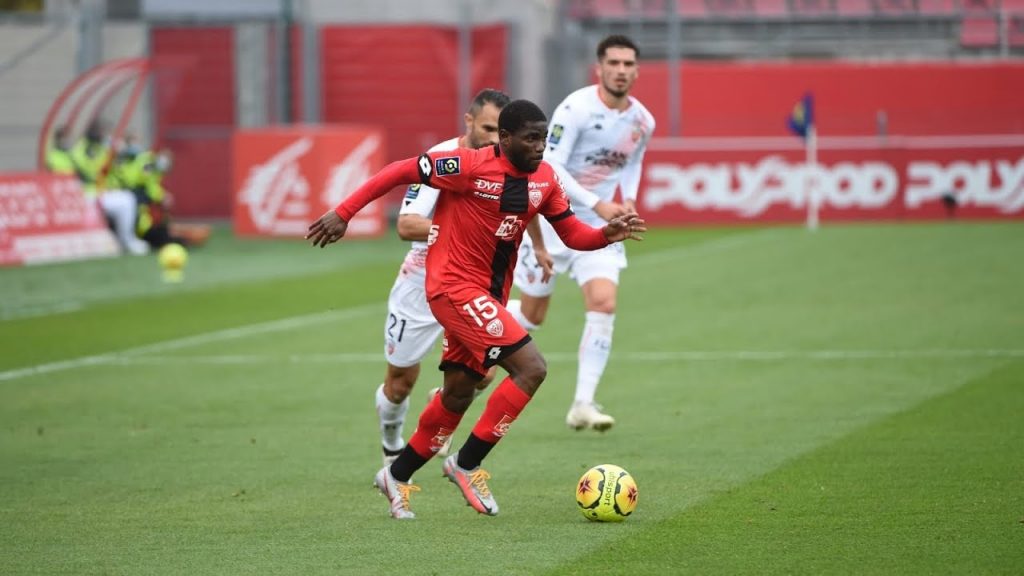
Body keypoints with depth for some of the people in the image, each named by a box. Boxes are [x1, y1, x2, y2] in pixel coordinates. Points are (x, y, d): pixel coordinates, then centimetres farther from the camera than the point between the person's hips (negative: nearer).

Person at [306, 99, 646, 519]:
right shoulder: (471, 166, -17)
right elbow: (400, 172, -12)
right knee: (531, 367, -18)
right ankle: (467, 464, -8)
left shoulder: (544, 178, 4)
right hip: (455, 286, -8)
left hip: (489, 296, 8)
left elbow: (572, 233, 10)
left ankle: (397, 476, 32)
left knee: (458, 394, 14)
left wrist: (607, 234, -11)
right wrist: (343, 213, -13)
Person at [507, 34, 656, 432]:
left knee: (604, 303, -16)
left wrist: (629, 199, 0)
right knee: (532, 315, 4)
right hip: (551, 219, -4)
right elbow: (548, 166, -22)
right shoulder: (577, 108, -20)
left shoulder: (643, 122, -1)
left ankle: (583, 405, -14)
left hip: (598, 227, 4)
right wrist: (597, 203, -28)